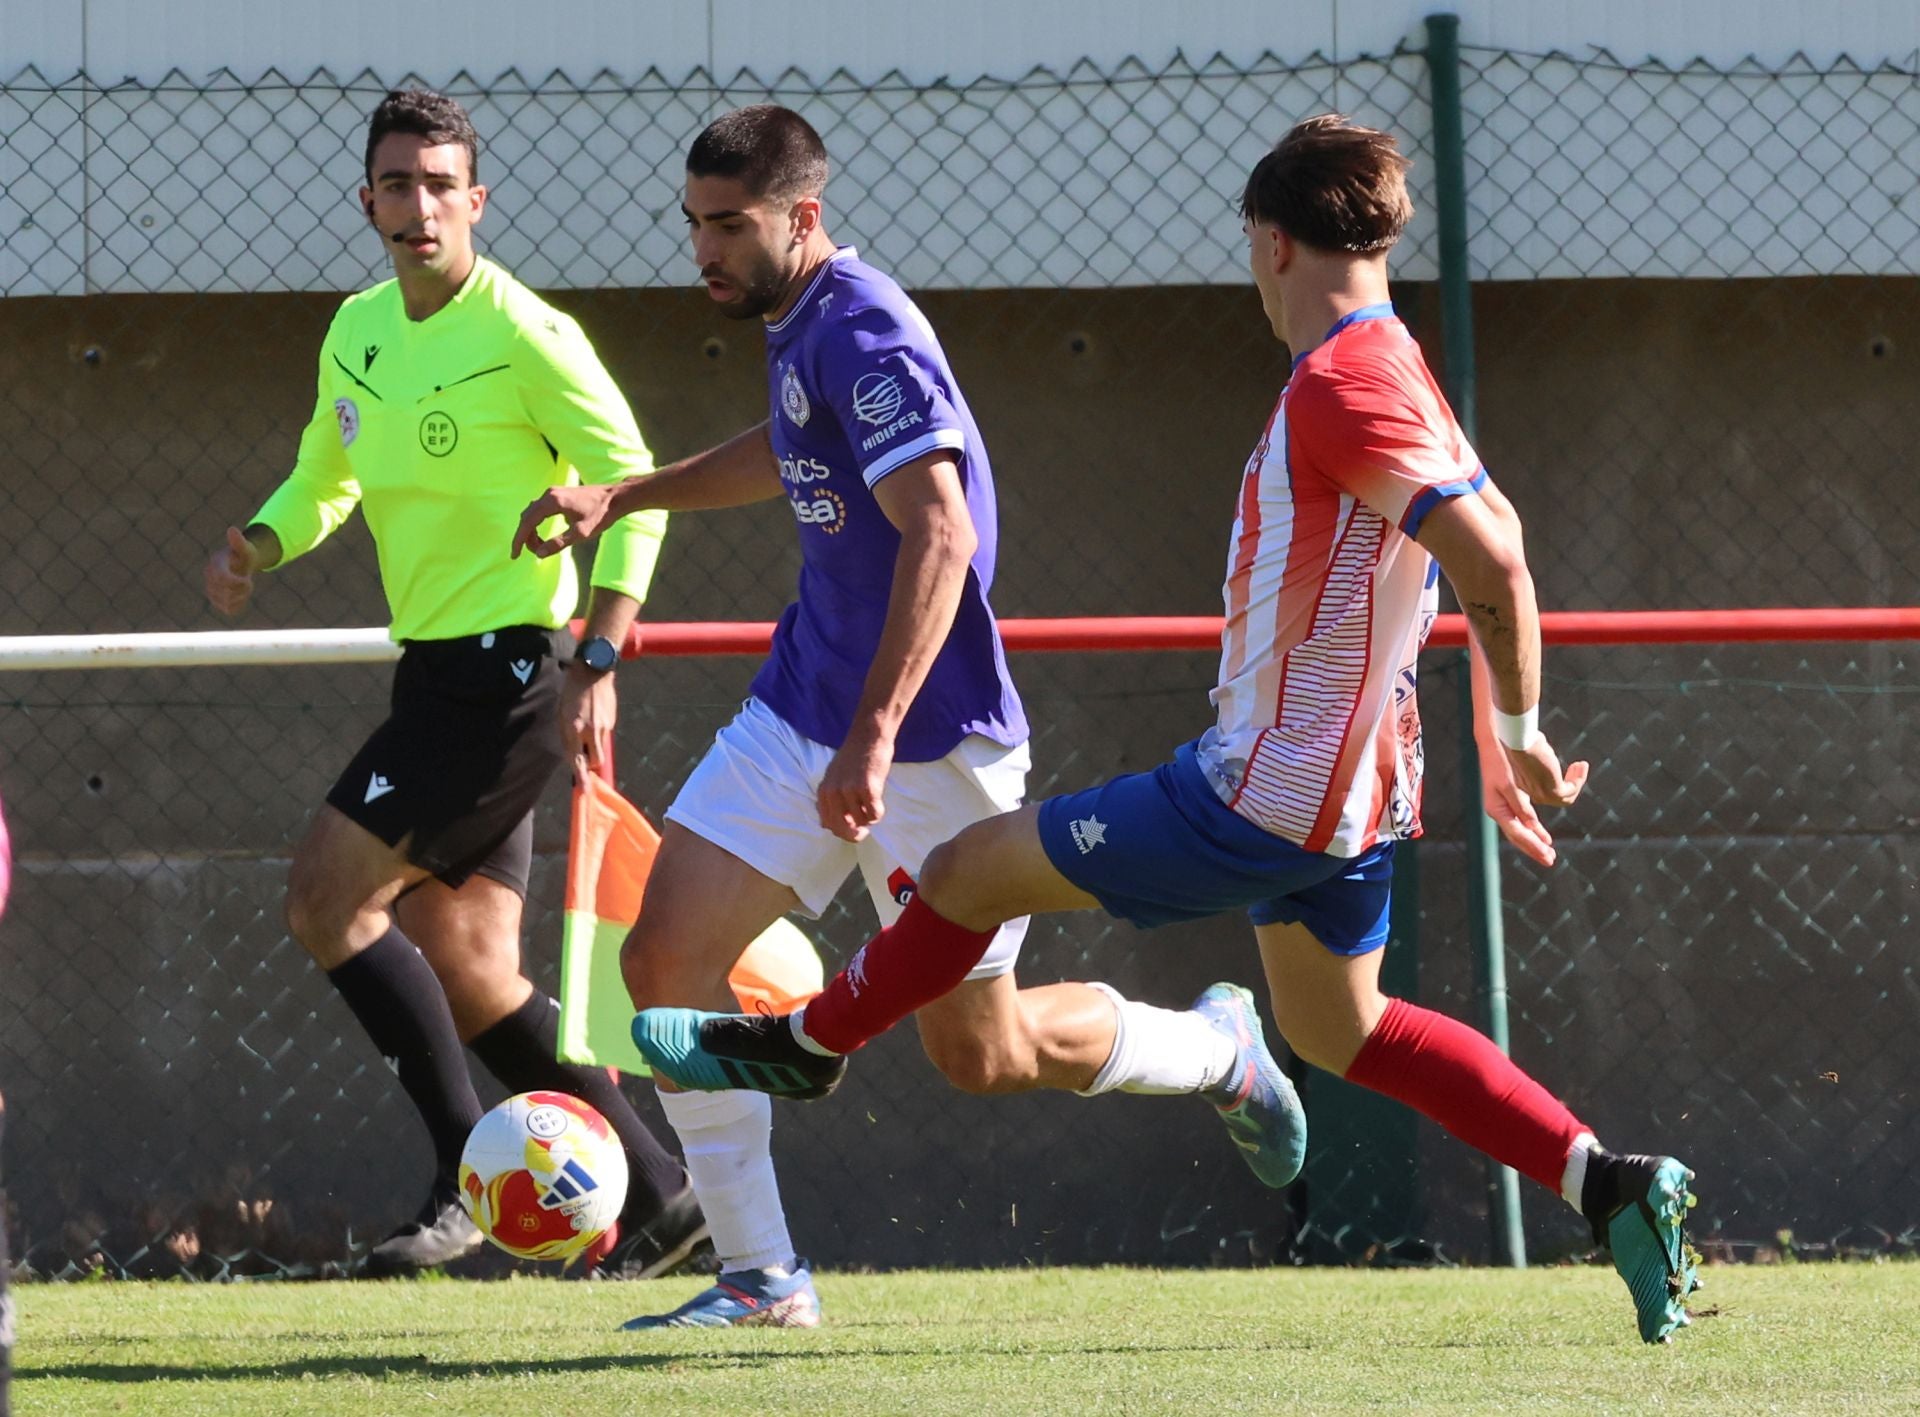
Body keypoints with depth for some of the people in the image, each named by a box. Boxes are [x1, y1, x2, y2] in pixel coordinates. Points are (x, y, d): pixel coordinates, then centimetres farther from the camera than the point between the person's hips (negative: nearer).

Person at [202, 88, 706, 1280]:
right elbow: (328, 476, 24)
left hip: (511, 674, -8)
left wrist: (596, 664, -22)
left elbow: (631, 489, -14)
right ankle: (655, 1192, 15)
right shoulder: (358, 333, 10)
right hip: (440, 675, 8)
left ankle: (468, 1176, -9)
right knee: (468, 972, 7)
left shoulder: (524, 336, -14)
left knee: (327, 893, -13)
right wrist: (259, 544, 2)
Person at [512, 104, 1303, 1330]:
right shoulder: (798, 322, 8)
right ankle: (759, 1275, 2)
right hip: (804, 709, 9)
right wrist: (620, 499, 26)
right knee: (665, 959, -5)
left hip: (933, 735, -9)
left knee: (983, 1051, 5)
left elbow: (939, 530, -33)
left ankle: (1217, 1050, 32)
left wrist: (875, 736, -39)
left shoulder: (865, 334, -22)